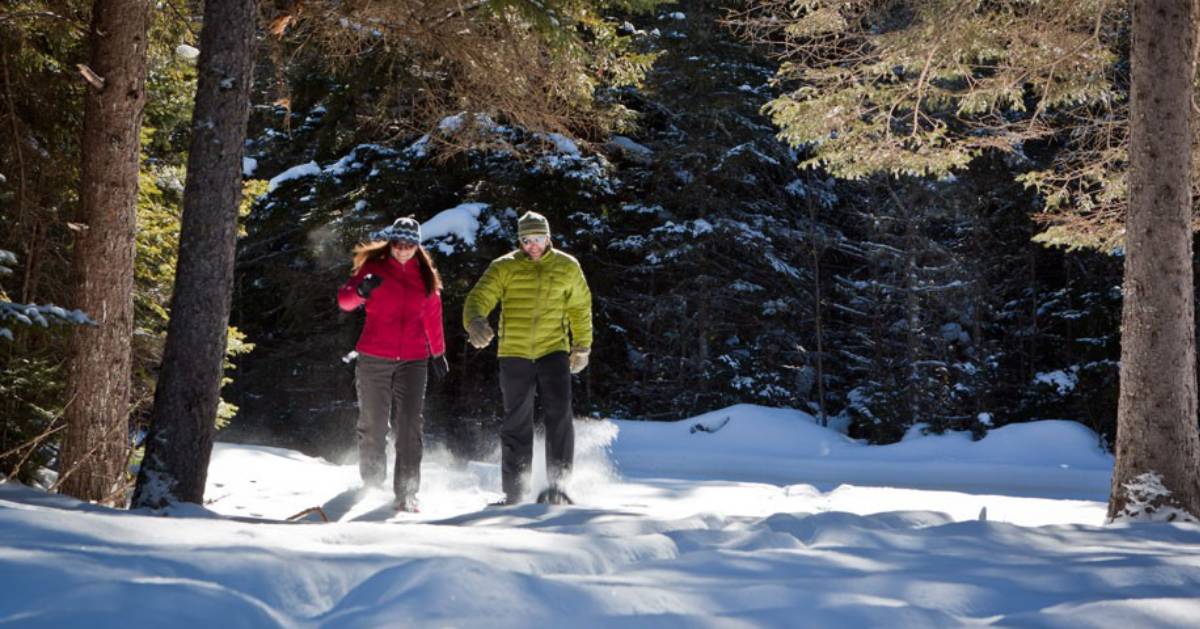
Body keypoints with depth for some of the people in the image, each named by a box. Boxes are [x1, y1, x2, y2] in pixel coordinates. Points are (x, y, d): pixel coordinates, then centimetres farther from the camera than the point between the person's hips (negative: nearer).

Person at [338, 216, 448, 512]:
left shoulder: (425, 275, 10)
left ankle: (406, 493, -6)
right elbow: (344, 300, -8)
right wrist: (361, 290, -29)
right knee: (373, 425, 3)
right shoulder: (374, 266, 2)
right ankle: (371, 485, 19)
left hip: (413, 360, 1)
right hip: (374, 359, -1)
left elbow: (433, 316, 20)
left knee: (409, 427, -8)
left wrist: (438, 353, 24)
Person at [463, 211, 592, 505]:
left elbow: (580, 307, 18)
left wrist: (582, 347, 22)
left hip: (554, 352, 0)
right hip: (515, 354, 0)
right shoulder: (504, 268, 0)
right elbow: (479, 297, -12)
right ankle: (514, 490, 13)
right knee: (516, 423, 5)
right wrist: (476, 322, -33)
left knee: (559, 415, -15)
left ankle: (557, 484, -9)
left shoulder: (567, 267, 6)